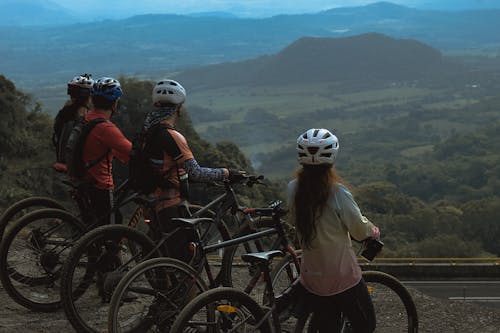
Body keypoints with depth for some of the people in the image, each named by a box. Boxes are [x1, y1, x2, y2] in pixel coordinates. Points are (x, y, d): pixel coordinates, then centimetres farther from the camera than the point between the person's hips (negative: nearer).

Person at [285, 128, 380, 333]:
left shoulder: (293, 189, -7)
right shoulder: (337, 192, -21)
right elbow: (360, 231, -14)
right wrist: (374, 231, 8)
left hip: (311, 279, 5)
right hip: (342, 278, -5)